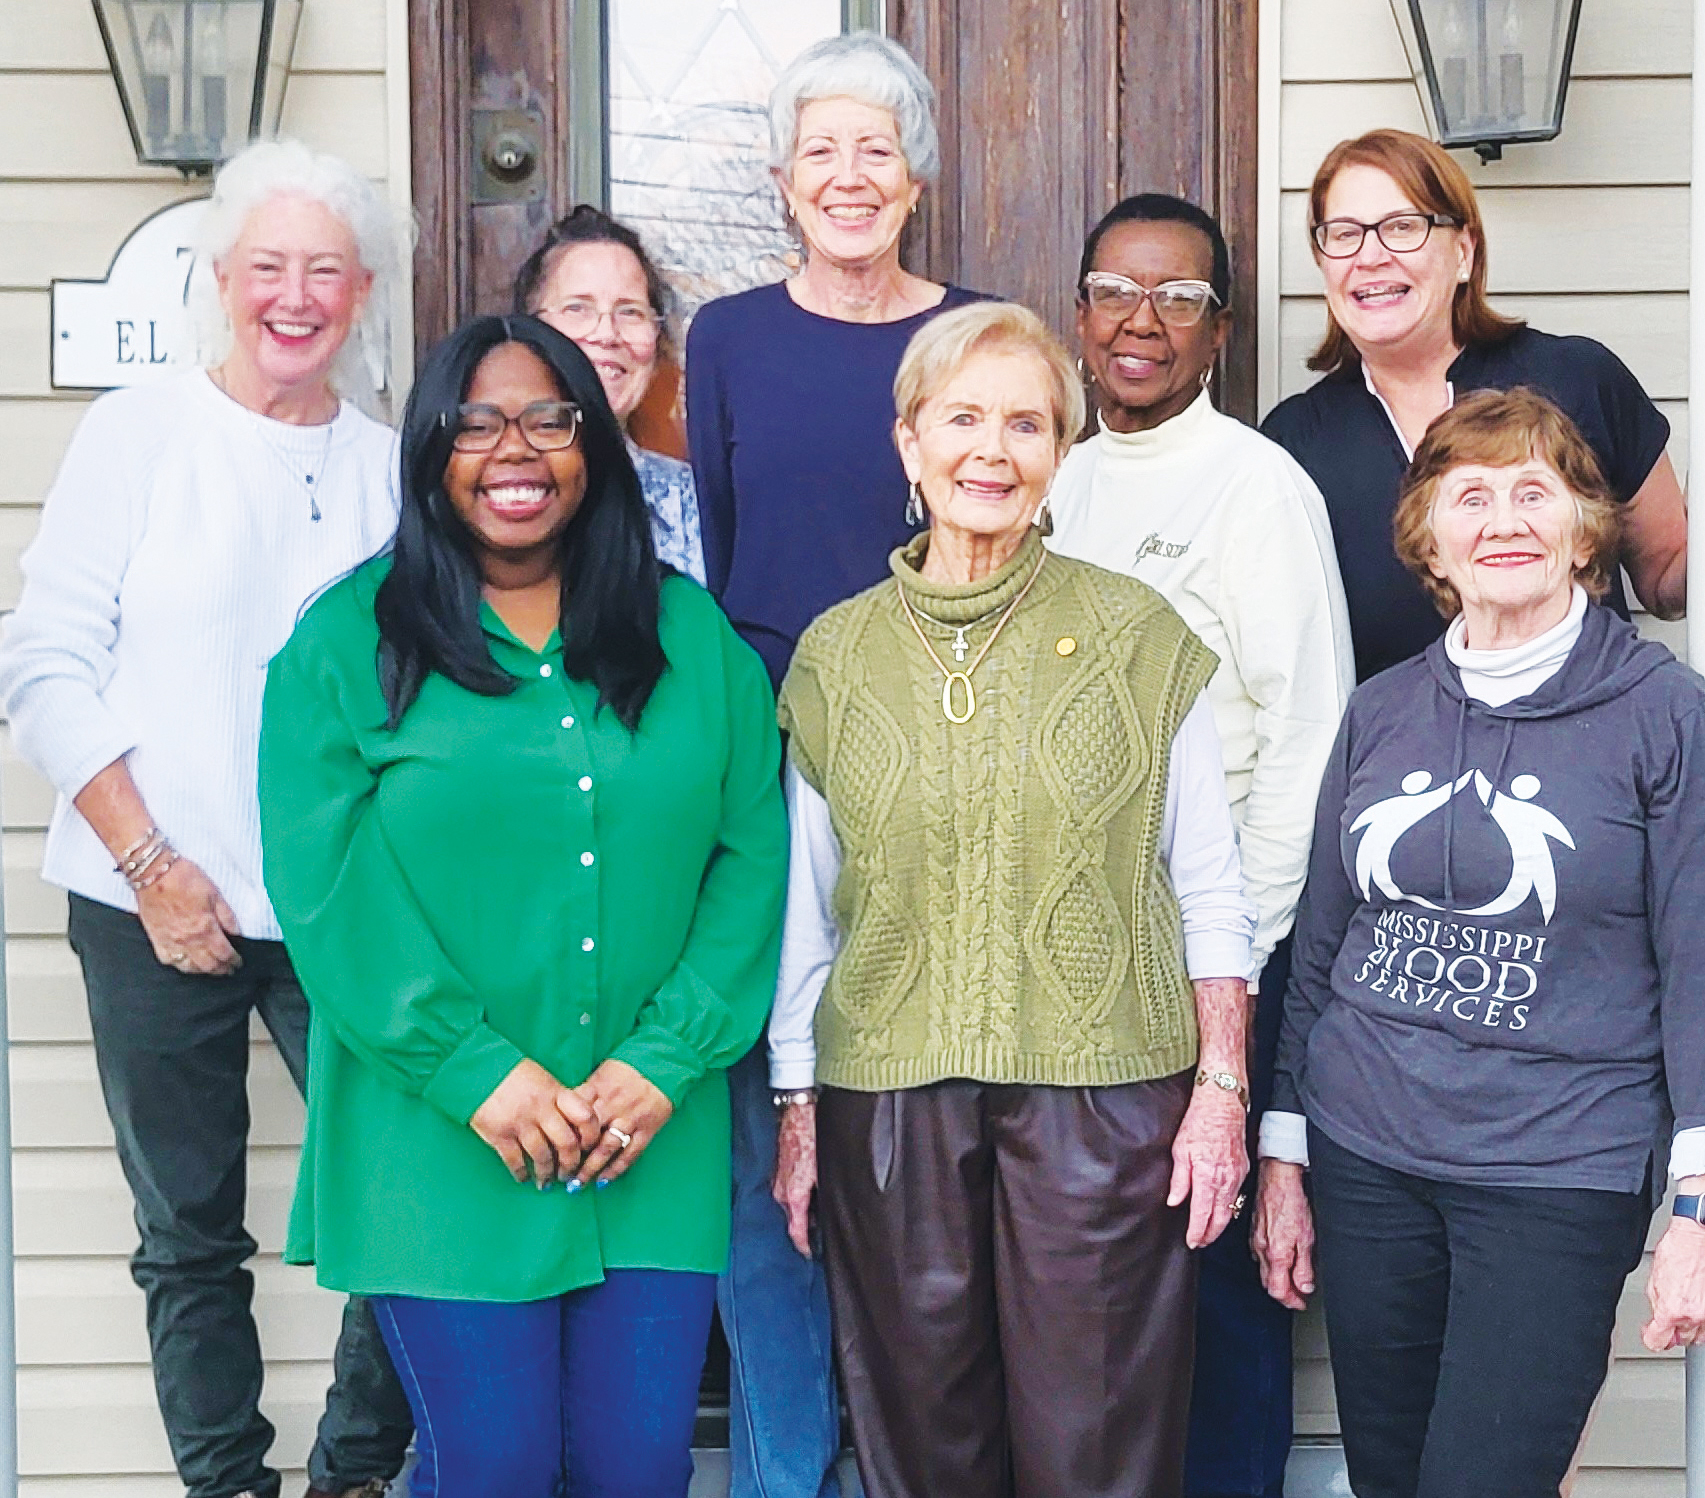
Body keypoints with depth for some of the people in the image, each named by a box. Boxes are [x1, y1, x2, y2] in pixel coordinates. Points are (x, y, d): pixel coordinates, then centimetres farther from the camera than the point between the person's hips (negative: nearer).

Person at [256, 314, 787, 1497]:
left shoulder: (690, 633, 8)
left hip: (658, 1144, 2)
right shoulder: (346, 643, 0)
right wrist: (475, 1070, -13)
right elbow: (324, 889, -7)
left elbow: (752, 853, 3)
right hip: (440, 1147, -2)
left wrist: (665, 1060, -8)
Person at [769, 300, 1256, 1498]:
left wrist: (1222, 1087, -2)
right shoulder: (835, 655, 7)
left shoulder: (1140, 637, 2)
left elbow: (1209, 888, 4)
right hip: (889, 1099, 2)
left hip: (1105, 1093, -2)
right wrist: (798, 1106, 10)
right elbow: (806, 906, 12)